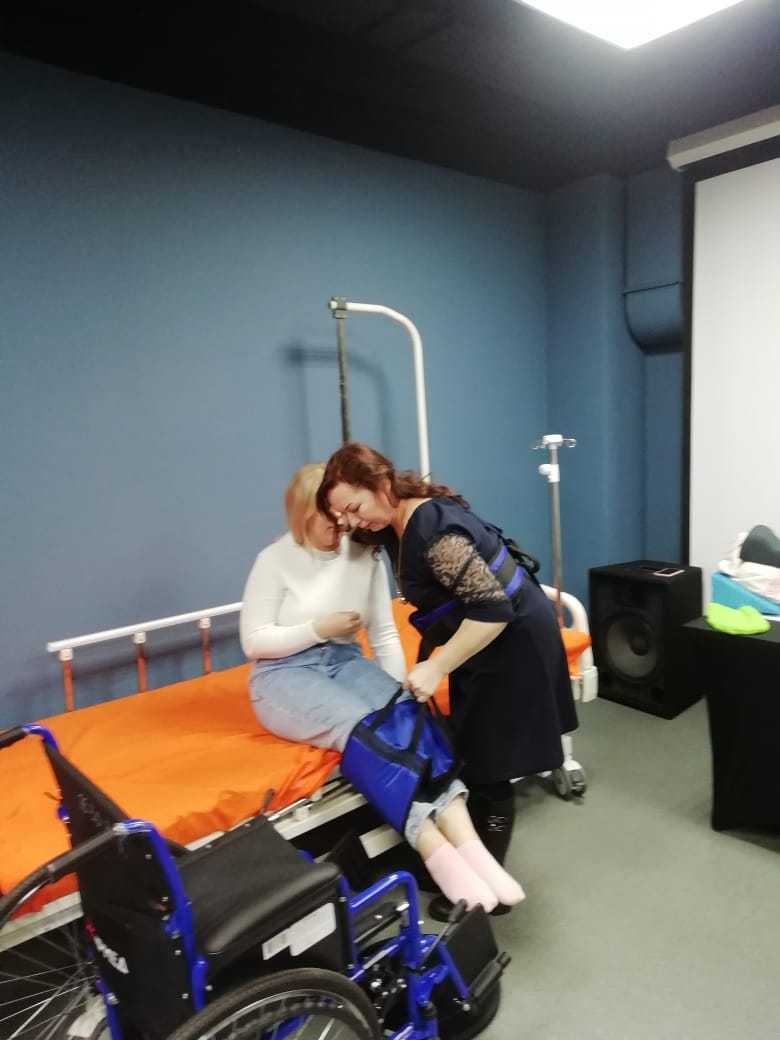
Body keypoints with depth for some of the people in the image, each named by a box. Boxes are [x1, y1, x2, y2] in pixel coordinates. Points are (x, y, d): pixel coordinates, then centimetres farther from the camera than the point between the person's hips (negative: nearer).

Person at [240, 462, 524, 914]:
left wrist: (399, 693, -7)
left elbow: (384, 633, 5)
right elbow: (253, 641, -7)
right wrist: (319, 629, -15)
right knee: (361, 726, -33)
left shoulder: (364, 555, 4)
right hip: (285, 675, -3)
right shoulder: (275, 560, -6)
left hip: (346, 662, 4)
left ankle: (466, 842, -39)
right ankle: (437, 852, -41)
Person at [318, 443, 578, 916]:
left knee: (491, 771, 4)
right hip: (488, 639, 9)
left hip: (515, 641, -9)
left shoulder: (433, 529, -30)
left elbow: (493, 609, -32)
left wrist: (435, 668, -28)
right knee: (475, 759, 19)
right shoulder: (398, 524, 0)